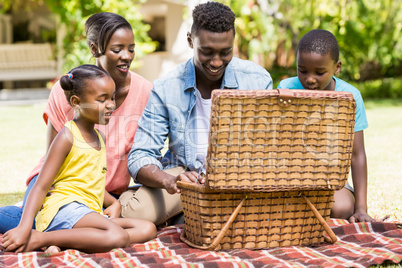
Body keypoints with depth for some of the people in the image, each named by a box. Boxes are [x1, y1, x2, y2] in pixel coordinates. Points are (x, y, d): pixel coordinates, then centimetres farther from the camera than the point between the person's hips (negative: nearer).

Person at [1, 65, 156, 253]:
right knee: (117, 237, -32)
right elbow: (41, 186, -10)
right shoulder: (67, 137, -5)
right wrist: (24, 227, -21)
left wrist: (114, 203, 19)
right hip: (62, 208, -9)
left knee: (148, 229, -10)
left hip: (89, 213, 9)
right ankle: (40, 239, -21)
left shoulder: (99, 137, 21)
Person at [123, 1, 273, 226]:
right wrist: (167, 180, -35)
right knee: (131, 209, -29)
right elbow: (140, 157, -12)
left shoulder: (258, 79, -6)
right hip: (186, 173, -1)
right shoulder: (166, 89, -9)